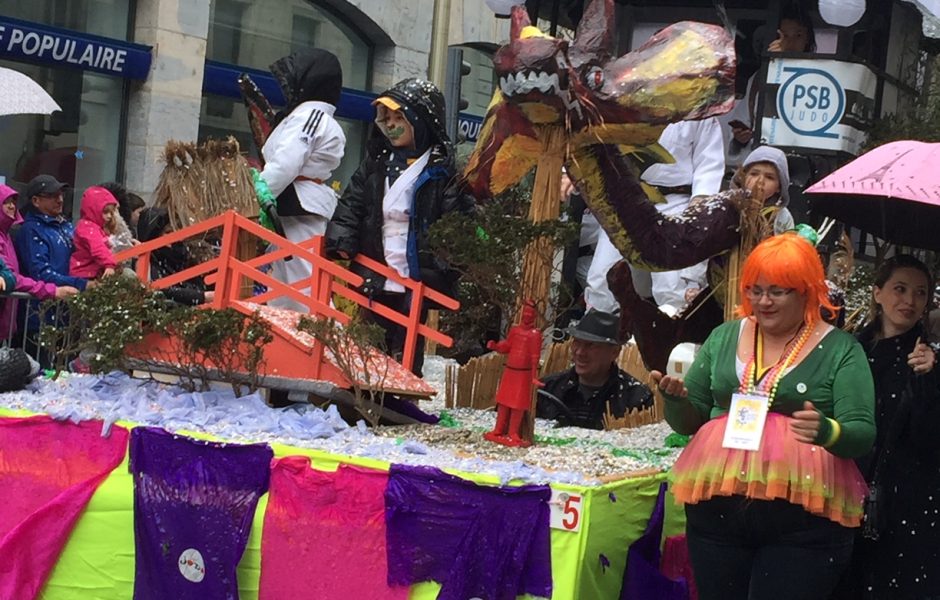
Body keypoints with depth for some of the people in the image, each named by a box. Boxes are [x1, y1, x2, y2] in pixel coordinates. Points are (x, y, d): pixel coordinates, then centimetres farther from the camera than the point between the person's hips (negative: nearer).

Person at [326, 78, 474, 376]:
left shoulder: (444, 172, -5)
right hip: (374, 282, 5)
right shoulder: (376, 164, 13)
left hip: (415, 285, -5)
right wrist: (340, 245, -3)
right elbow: (350, 209, 12)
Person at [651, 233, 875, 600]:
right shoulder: (724, 338, 11)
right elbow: (690, 421, 15)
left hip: (803, 522, -4)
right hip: (717, 513, 4)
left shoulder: (840, 349, 0)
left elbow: (863, 434, -5)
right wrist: (677, 398, -7)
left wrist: (826, 431, -27)